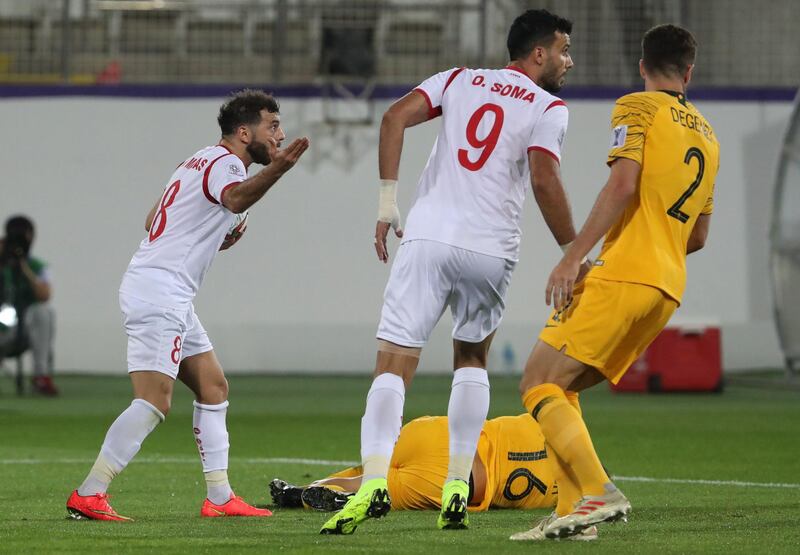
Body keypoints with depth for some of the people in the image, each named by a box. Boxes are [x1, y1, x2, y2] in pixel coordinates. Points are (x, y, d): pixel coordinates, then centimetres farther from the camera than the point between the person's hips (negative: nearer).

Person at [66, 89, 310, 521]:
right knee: (154, 402, -16)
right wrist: (276, 169, -55)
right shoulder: (225, 162, -11)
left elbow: (153, 222, 28)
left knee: (213, 388, 13)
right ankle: (88, 495, -17)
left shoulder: (201, 161, 20)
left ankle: (219, 498, 14)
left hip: (171, 298, 11)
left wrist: (214, 238, 23)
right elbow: (236, 198, -37)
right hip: (158, 291, -11)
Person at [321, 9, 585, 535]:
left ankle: (374, 481, -22)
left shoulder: (460, 80, 16)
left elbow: (395, 117, 3)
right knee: (472, 359, 21)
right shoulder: (548, 108, 5)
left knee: (394, 364, -2)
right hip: (490, 250, -1)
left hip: (428, 236, 1)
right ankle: (457, 489, 11)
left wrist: (387, 201, 4)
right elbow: (544, 180, -8)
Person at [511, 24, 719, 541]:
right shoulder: (707, 136, 22)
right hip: (668, 288, 8)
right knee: (560, 389, 14)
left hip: (623, 275, -8)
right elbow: (699, 235, 24)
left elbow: (623, 184, -15)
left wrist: (573, 258, -17)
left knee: (539, 383, -8)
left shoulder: (637, 107, 0)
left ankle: (600, 494, -22)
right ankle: (575, 510, 3)